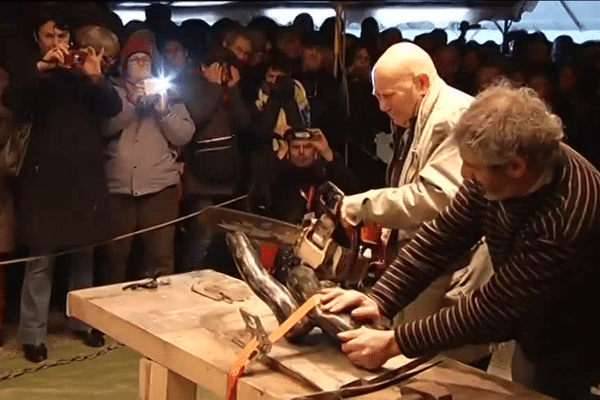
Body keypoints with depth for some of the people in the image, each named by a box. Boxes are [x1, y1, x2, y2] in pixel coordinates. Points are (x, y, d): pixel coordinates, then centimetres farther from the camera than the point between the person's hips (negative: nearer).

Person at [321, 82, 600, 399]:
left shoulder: (565, 219, -39)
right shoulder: (499, 167, -17)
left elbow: (491, 309, -33)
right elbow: (445, 234, -10)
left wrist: (394, 342, -29)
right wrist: (379, 300, -18)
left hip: (567, 362, -6)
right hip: (530, 333, 6)